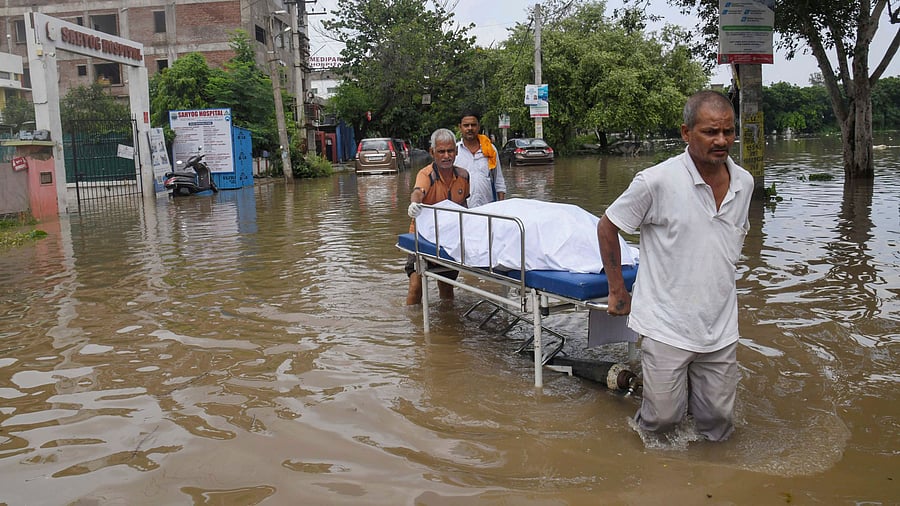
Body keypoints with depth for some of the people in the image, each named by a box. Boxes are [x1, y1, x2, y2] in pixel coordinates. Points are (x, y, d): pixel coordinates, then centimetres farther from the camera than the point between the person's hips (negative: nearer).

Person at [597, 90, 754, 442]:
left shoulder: (744, 183, 4)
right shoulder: (657, 181, -14)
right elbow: (607, 227, -5)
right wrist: (617, 291, -3)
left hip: (721, 328, 5)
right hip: (666, 324, -5)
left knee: (718, 425, 11)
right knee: (663, 419, 2)